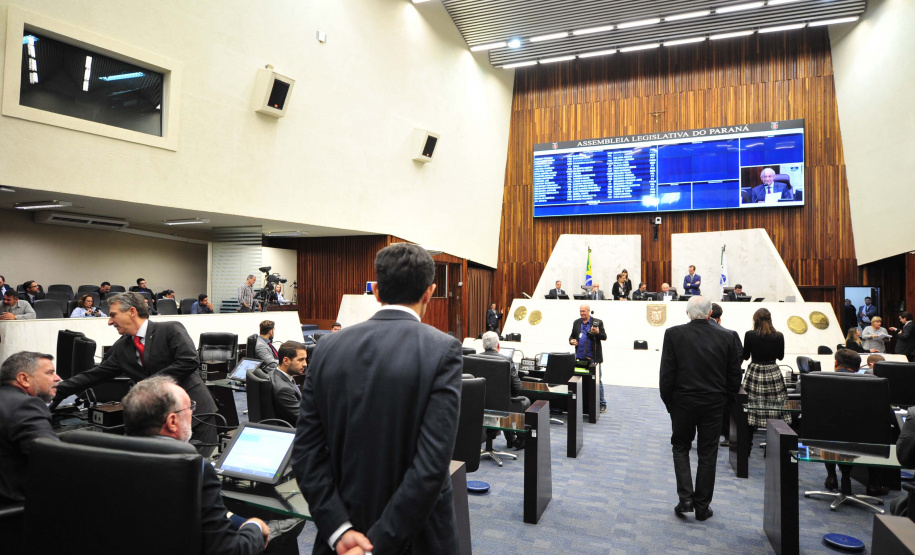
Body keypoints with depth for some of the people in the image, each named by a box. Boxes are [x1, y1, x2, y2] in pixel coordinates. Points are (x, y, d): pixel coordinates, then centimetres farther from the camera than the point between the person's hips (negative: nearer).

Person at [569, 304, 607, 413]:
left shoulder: (597, 322, -2)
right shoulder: (576, 323, 11)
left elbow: (604, 337, -2)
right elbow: (572, 336, 19)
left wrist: (598, 332, -21)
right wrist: (571, 341, -3)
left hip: (593, 358, -4)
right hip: (580, 358, 5)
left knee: (597, 381, 0)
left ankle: (602, 404, 10)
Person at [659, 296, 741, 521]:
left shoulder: (674, 334, -10)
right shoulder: (726, 337, -3)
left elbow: (666, 373, -10)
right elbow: (735, 375, 2)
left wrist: (668, 401, 2)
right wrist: (727, 399, 14)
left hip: (683, 401, -2)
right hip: (714, 403, 2)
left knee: (680, 447, 16)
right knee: (707, 454, 11)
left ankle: (685, 498, 6)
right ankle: (702, 507, 19)